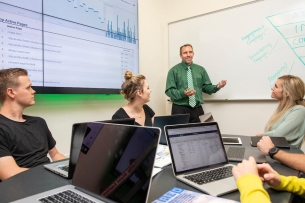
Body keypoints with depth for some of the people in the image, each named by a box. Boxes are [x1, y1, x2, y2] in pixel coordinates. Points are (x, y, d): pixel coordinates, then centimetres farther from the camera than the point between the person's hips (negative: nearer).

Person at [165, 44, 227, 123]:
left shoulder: (201, 69, 11)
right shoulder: (174, 70, 0)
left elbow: (206, 87, 14)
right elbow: (169, 90, -6)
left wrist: (217, 87, -5)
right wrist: (183, 93, -22)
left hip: (197, 109, 3)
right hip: (180, 110, -3)